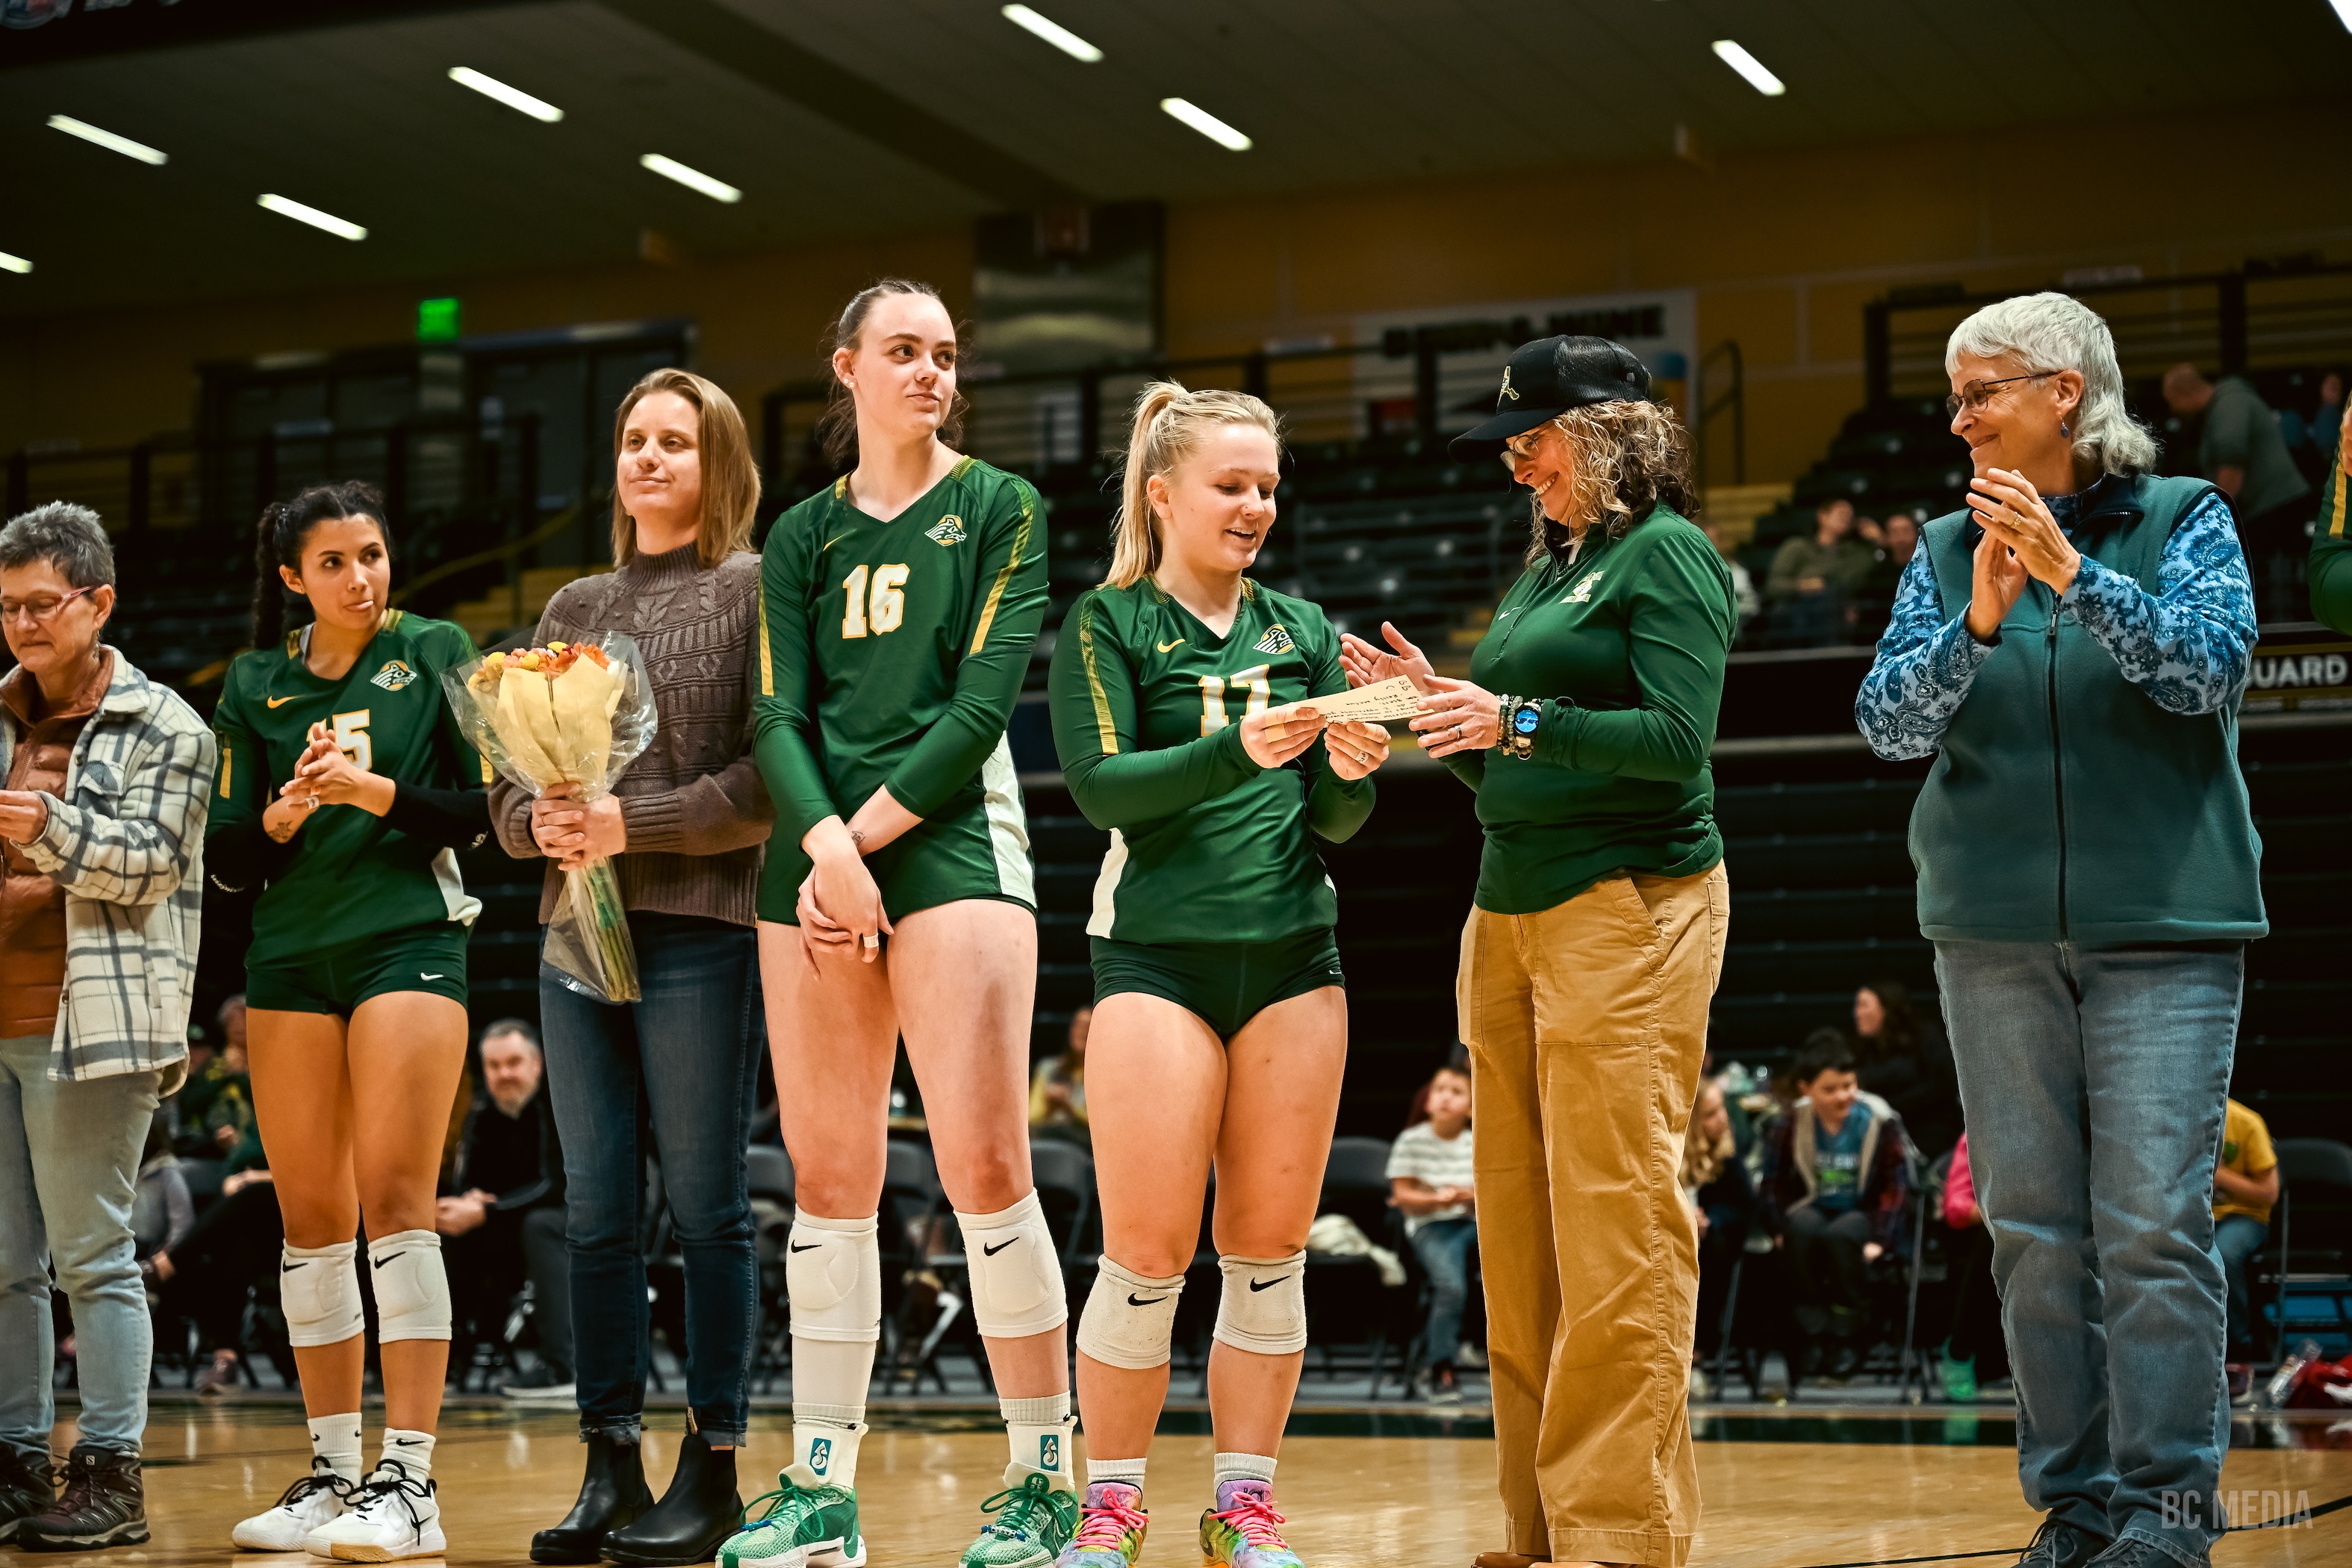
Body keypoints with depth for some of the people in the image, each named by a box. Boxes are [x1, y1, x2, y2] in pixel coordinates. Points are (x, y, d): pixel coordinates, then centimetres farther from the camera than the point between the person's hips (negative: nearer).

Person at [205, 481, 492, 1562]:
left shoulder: (435, 653, 5)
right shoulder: (255, 682, 12)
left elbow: (479, 811, 0)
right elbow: (227, 860, 9)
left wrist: (376, 791, -16)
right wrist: (284, 813, -11)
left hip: (408, 936, -4)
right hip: (290, 954, 4)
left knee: (394, 1198, -12)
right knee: (308, 1217, 4)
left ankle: (409, 1480, -12)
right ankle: (332, 1470, 12)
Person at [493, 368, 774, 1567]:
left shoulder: (754, 591, 1)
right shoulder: (574, 609, 17)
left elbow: (773, 779, -9)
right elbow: (507, 786, 15)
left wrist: (631, 823, -15)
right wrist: (541, 822, -7)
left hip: (699, 929, -6)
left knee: (705, 1202, -2)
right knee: (594, 1207, 7)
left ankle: (712, 1467, 5)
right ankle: (610, 1465, 13)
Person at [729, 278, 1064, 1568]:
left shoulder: (998, 509, 7)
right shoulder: (802, 536, 16)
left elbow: (984, 700, -4)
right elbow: (778, 717, 5)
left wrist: (864, 832, -9)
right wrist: (824, 841, -13)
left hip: (952, 836, -4)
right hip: (816, 854, 4)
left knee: (982, 1164, -12)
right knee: (827, 1178, 4)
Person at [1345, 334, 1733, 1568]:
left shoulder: (1666, 555, -3)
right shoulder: (1545, 571, 21)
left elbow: (1676, 739, -14)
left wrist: (1516, 720, -19)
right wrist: (1439, 707, 9)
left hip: (1629, 906, -9)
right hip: (1510, 913, 9)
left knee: (1615, 1234, -9)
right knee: (1521, 1241, 7)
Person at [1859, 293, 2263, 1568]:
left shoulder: (2183, 519, 2)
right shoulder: (1948, 549, 9)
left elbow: (2212, 662, -12)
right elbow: (1886, 720, 1)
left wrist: (2072, 574, -23)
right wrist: (1976, 623, -17)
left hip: (2162, 922, -3)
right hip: (1995, 928, 3)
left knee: (2152, 1224, -8)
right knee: (2033, 1226, 4)